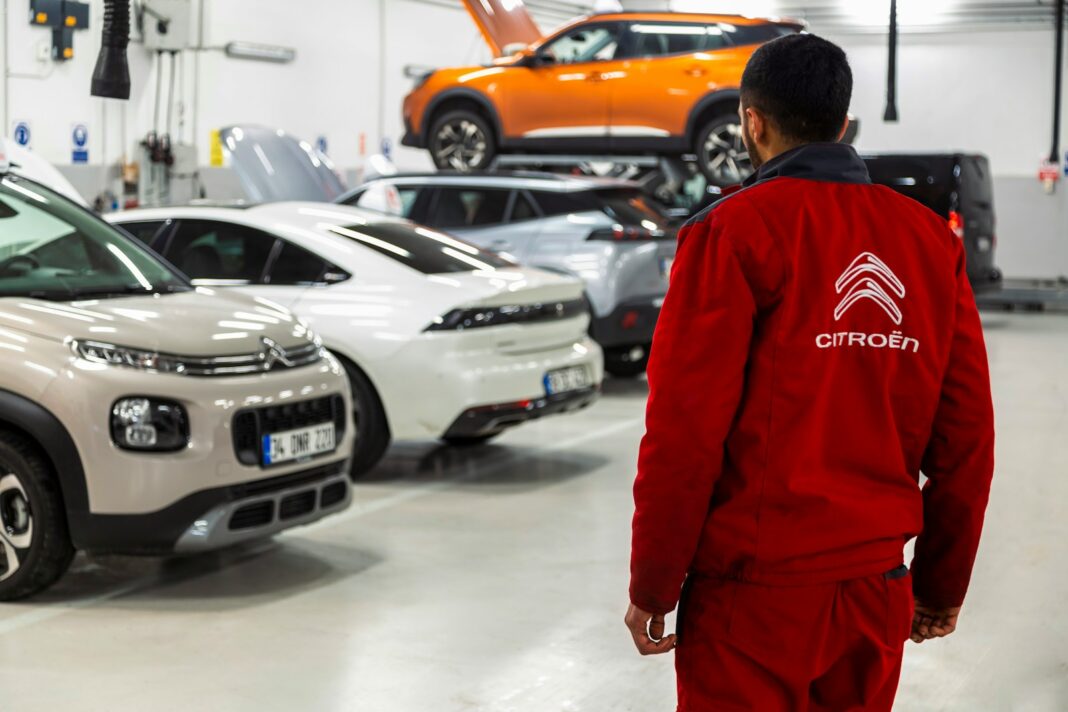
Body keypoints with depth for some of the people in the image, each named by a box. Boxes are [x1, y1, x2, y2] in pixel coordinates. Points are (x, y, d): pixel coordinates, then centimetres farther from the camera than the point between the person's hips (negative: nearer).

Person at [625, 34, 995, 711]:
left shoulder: (733, 232, -9)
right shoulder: (931, 238, 5)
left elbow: (685, 433, -13)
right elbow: (966, 435, 6)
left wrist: (652, 588, -4)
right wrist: (942, 585, 16)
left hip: (754, 598, -5)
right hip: (878, 595, 5)